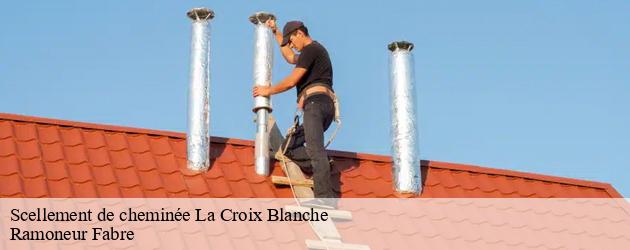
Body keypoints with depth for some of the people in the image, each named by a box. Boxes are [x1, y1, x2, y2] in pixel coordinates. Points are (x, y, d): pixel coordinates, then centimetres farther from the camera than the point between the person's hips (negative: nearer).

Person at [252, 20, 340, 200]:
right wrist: (276, 33, 49)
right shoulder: (316, 51, 31)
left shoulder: (310, 49, -1)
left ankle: (324, 197, -38)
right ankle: (327, 177, -9)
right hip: (327, 107, 11)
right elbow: (290, 58, 49)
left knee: (314, 148, -24)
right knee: (289, 147, 9)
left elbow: (292, 81, -6)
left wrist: (268, 90, 8)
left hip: (316, 102, -11)